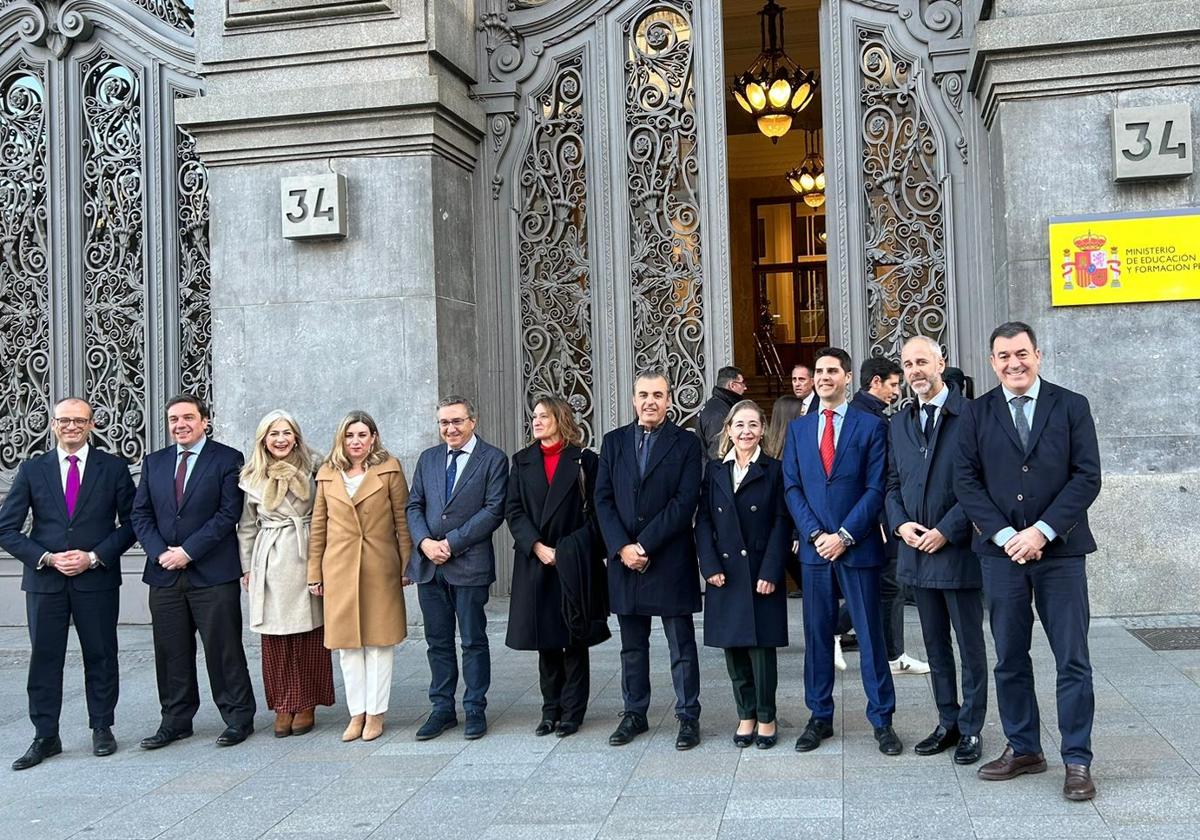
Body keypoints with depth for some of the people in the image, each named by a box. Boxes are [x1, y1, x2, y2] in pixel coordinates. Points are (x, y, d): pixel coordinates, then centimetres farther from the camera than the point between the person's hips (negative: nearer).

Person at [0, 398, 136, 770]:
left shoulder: (113, 468, 2)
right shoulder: (32, 470, 5)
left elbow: (130, 522, 2)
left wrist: (94, 557, -11)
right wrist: (47, 558, -10)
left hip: (97, 579, -1)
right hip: (45, 579, 1)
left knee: (101, 655, 7)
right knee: (44, 658, 5)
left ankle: (102, 729, 21)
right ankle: (45, 737, 14)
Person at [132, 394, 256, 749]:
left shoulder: (228, 459, -2)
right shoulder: (154, 462, 13)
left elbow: (228, 514, -9)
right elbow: (140, 514, 10)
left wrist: (188, 551, -12)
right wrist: (160, 553, -6)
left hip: (213, 573, -4)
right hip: (164, 574, 5)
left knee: (224, 649, 0)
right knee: (171, 652, 10)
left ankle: (238, 718, 12)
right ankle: (176, 721, 21)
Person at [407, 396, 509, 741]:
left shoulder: (493, 459, -3)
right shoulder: (429, 458, 13)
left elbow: (494, 510, -11)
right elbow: (414, 505, 10)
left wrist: (451, 543, -14)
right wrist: (425, 541, -9)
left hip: (469, 563, -5)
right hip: (429, 564, 5)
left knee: (473, 641, 5)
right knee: (438, 641, 11)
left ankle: (475, 710, 15)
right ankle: (442, 709, 21)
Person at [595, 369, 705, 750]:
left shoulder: (686, 444, -2)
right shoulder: (613, 441, 9)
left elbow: (684, 503, -10)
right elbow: (603, 500, 4)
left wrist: (644, 545, -14)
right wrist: (621, 547, -9)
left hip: (670, 560, -4)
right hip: (624, 558, 4)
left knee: (681, 645, 4)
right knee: (632, 645, 13)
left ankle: (688, 716, 13)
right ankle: (634, 714, 24)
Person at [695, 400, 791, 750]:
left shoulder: (774, 470, 1)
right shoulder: (715, 471, 8)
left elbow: (781, 524, -3)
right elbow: (703, 521, 5)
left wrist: (770, 572, -11)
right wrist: (710, 566, -5)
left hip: (761, 572, -3)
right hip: (725, 573, 3)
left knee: (761, 646, -1)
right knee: (733, 647, 7)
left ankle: (766, 718, 14)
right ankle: (746, 716, 21)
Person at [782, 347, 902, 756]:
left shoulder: (871, 426, 0)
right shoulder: (798, 429, 10)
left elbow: (876, 488, -5)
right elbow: (792, 488, 6)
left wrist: (844, 535, -12)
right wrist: (814, 534, -7)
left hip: (859, 547, -3)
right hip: (814, 547, 3)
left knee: (870, 635, 3)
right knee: (817, 635, 8)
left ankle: (882, 720, 13)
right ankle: (820, 717, 18)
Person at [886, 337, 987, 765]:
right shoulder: (898, 424, 12)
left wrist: (946, 531, -15)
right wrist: (900, 523, -3)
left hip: (959, 550, -6)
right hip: (917, 552, 6)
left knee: (970, 646, 5)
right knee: (936, 646, 14)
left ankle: (970, 729, 16)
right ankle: (947, 723, 25)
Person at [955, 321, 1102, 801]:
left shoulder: (1071, 407, 3)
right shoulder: (977, 414, 6)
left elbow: (1087, 476, -4)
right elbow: (966, 480, 1)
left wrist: (1042, 531, -13)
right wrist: (1004, 535, -10)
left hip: (1060, 550, -1)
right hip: (1001, 551, 2)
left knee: (1072, 661, 1)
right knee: (1010, 659, 10)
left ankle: (1077, 761, 11)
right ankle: (1023, 749, 23)